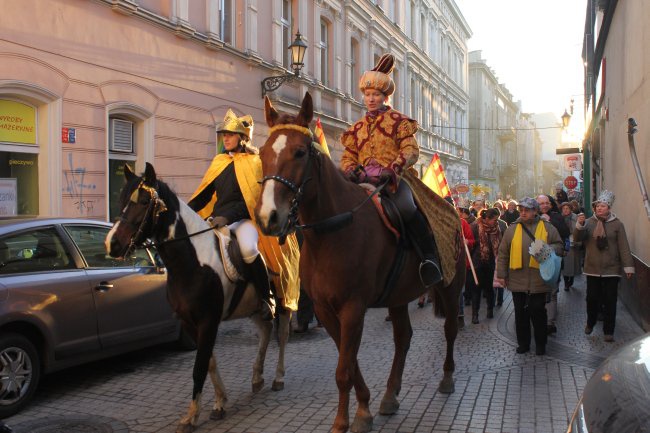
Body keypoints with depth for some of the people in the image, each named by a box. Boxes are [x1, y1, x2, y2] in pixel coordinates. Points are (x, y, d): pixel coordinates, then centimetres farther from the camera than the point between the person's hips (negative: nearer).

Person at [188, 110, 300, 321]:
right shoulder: (219, 162, 17)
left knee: (248, 249, -36)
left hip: (243, 219, -6)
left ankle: (266, 298, -17)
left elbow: (252, 199, -10)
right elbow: (204, 194, 17)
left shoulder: (255, 161, 0)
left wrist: (227, 217, -22)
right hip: (217, 220, 7)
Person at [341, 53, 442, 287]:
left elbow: (411, 149, -3)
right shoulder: (358, 127, 21)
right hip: (364, 181, 5)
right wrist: (350, 170, -8)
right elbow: (348, 156, 17)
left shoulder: (398, 121, 8)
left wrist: (393, 168, -22)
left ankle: (429, 257, -23)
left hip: (393, 179, -4)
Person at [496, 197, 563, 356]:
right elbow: (503, 254, 6)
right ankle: (523, 343, 23)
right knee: (521, 313, 10)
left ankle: (540, 344, 21)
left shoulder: (547, 227, 3)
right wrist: (501, 274, 3)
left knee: (538, 312, 5)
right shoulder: (512, 229, 5)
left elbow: (559, 245, 6)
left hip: (538, 280, -1)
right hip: (517, 280, 2)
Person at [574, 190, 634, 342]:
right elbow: (577, 238, -10)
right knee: (592, 299, 11)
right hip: (592, 269, 1)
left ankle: (609, 331, 14)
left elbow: (624, 247, -3)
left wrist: (628, 266, -8)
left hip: (611, 270, -1)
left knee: (610, 301, 4)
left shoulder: (617, 224, -3)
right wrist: (579, 225, -28)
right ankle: (590, 323, 33)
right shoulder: (589, 222, 1)